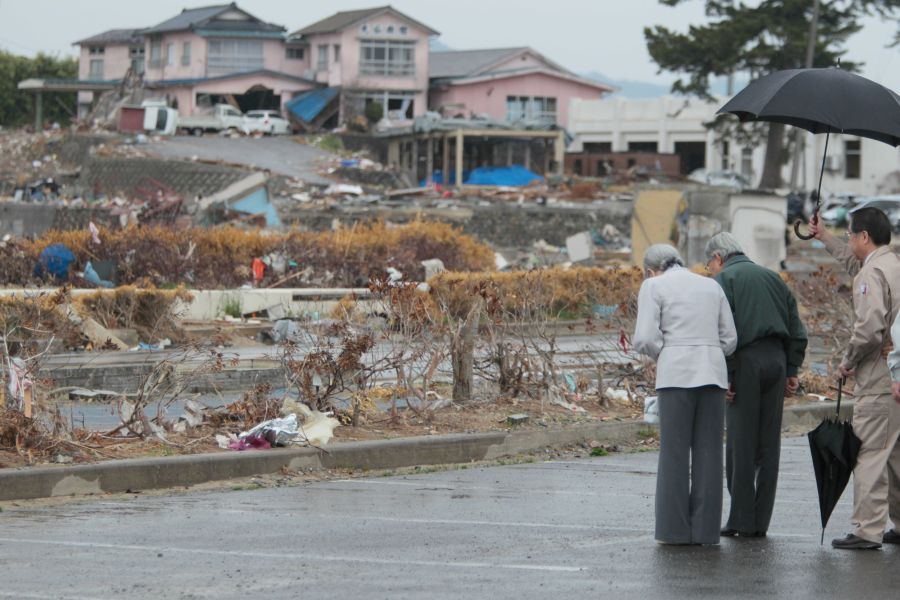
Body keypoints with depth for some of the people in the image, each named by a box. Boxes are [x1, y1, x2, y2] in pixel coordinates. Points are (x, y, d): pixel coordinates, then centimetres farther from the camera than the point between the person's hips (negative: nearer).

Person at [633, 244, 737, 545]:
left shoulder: (653, 286, 3)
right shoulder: (711, 286, 17)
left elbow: (645, 338, -6)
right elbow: (729, 339, 14)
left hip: (677, 374, -4)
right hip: (713, 374, 4)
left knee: (674, 453, 1)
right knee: (708, 453, 6)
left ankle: (674, 529, 0)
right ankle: (705, 529, 4)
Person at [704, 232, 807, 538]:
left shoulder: (724, 280, 0)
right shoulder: (772, 277, 20)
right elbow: (796, 329, 16)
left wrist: (722, 376, -12)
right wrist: (791, 370, 15)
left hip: (745, 361, -6)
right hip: (776, 360, 6)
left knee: (741, 444, -2)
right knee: (769, 443, 7)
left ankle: (742, 520, -2)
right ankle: (761, 521, 8)